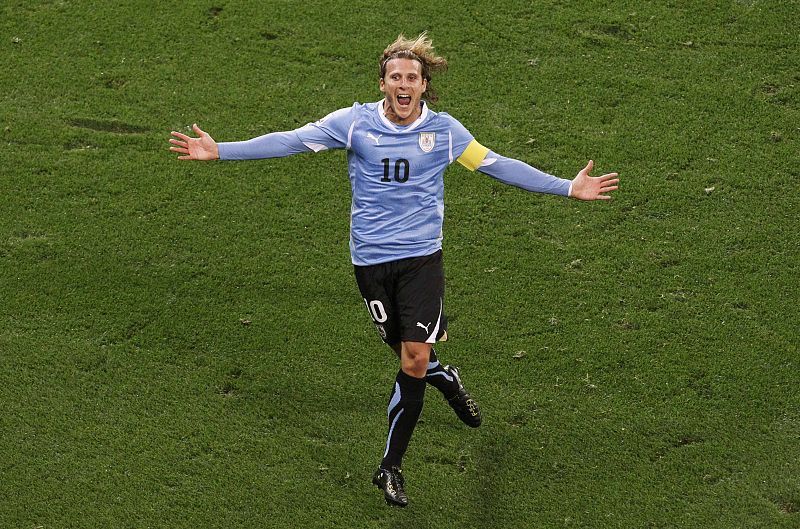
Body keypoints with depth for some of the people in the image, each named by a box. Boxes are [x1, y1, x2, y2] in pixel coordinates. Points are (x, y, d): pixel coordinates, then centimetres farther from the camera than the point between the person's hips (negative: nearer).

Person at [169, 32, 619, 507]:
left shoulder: (444, 130, 0)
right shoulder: (355, 122, -3)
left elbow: (497, 165, 6)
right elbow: (290, 141, -5)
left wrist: (567, 187, 4)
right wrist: (220, 150, -11)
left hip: (422, 257, 0)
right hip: (371, 258, 0)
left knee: (415, 359, -10)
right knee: (408, 353, 8)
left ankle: (392, 467, 3)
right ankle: (449, 381, 46)